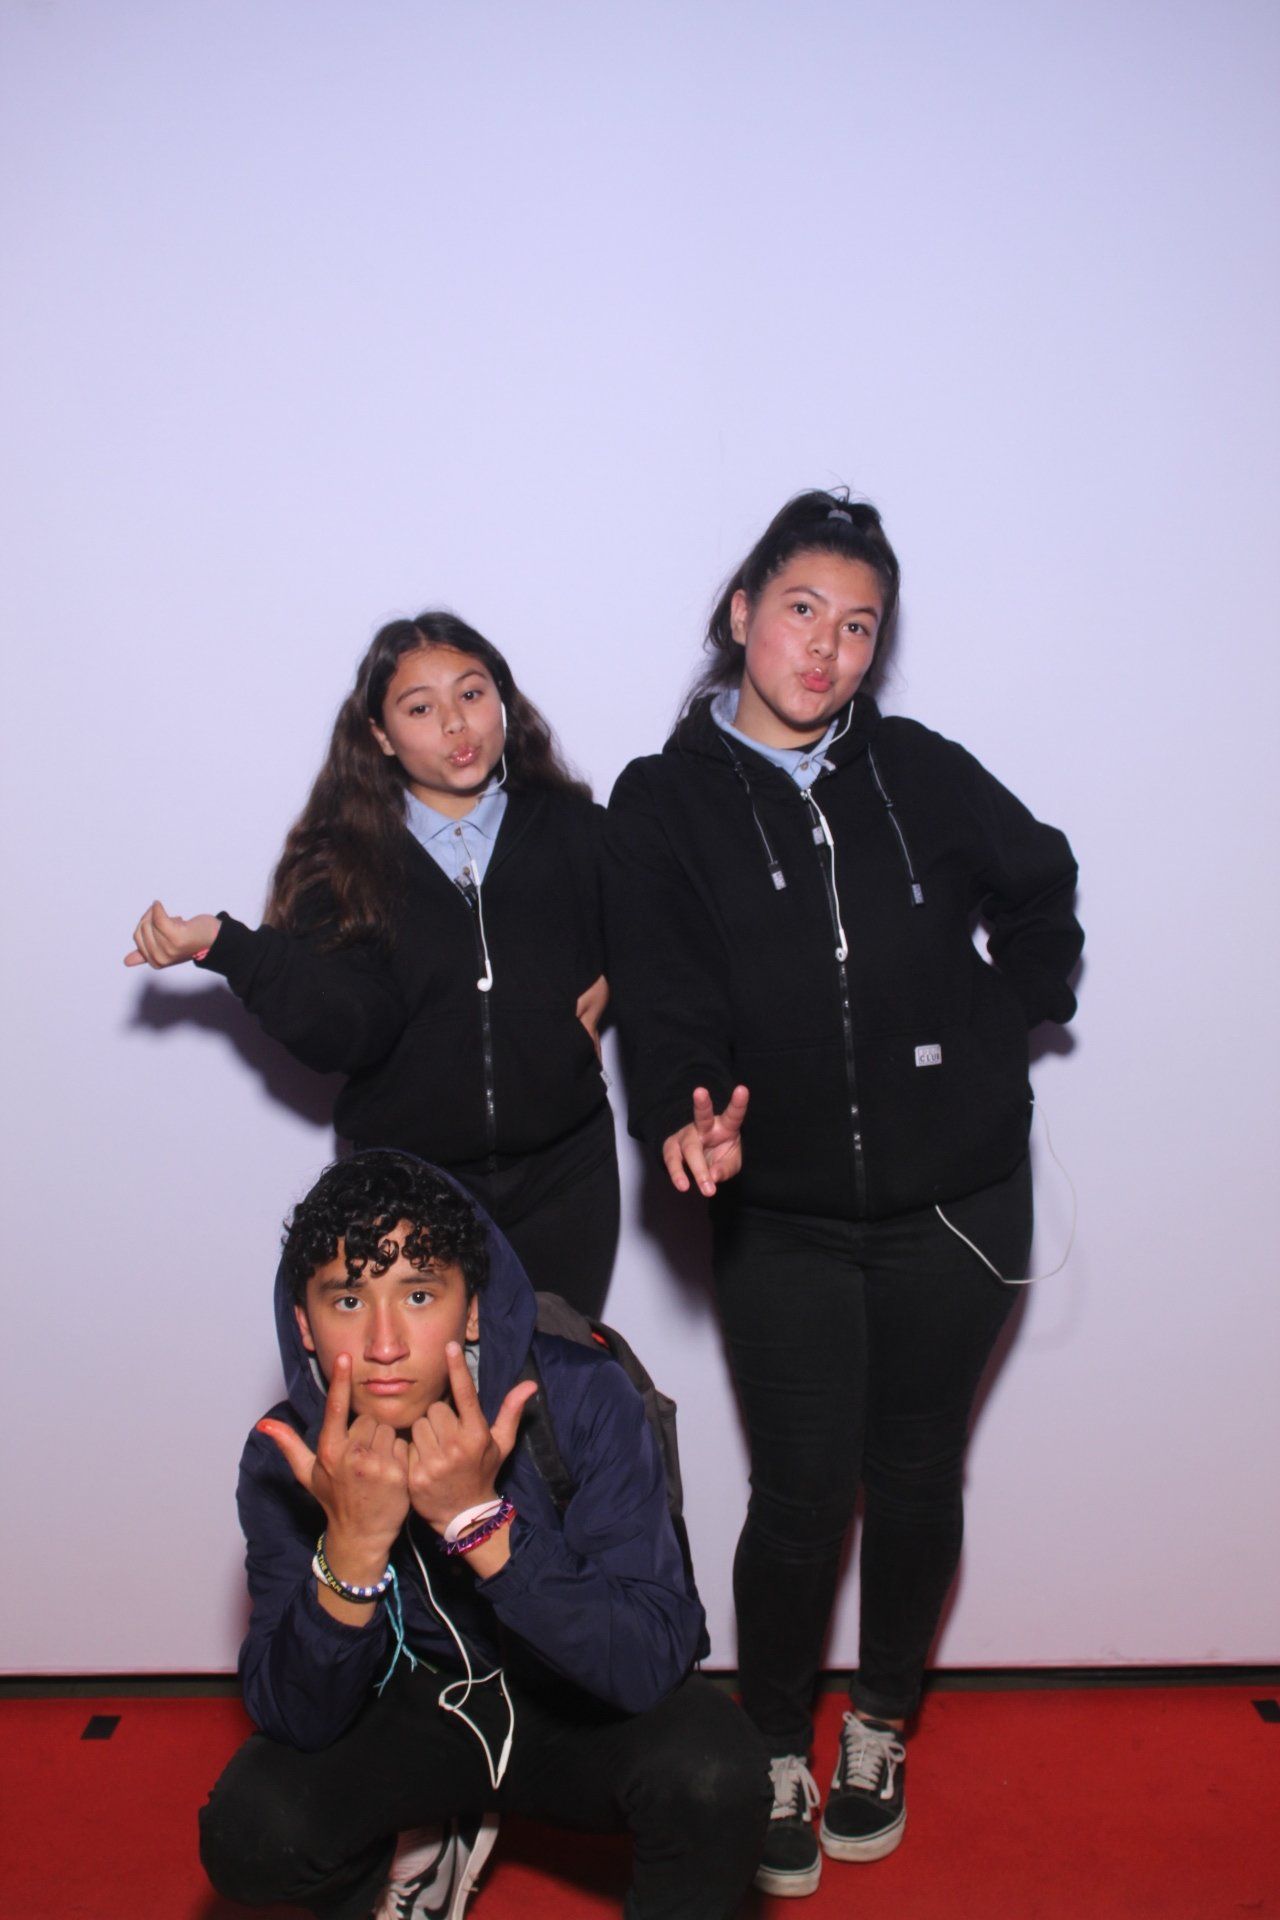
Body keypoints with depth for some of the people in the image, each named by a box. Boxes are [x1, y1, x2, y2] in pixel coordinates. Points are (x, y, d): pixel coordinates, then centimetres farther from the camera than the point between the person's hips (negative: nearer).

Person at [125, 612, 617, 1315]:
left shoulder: (575, 831, 2)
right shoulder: (341, 861, -1)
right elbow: (349, 1034, -14)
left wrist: (613, 984, -4)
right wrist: (225, 943, -25)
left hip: (562, 1176, 1)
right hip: (404, 1184, -1)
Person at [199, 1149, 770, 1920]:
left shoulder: (582, 1398, -24)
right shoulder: (288, 1455, -17)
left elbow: (654, 1665, -29)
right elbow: (297, 1721, -19)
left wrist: (481, 1521, -40)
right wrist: (352, 1543, -36)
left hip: (587, 1713, -2)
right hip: (412, 1711, 3)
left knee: (715, 1775, -32)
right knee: (250, 1832, -23)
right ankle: (425, 1841, 10)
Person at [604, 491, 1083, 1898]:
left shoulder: (919, 771, 2)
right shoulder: (664, 804, -3)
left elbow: (1043, 887, 18)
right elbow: (664, 999, -12)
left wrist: (1003, 1022, 8)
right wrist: (685, 1116, -30)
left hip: (953, 1208, 2)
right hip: (785, 1217, -2)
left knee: (916, 1478, 13)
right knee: (800, 1494, 1)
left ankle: (880, 1725, 37)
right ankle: (777, 1755, 28)